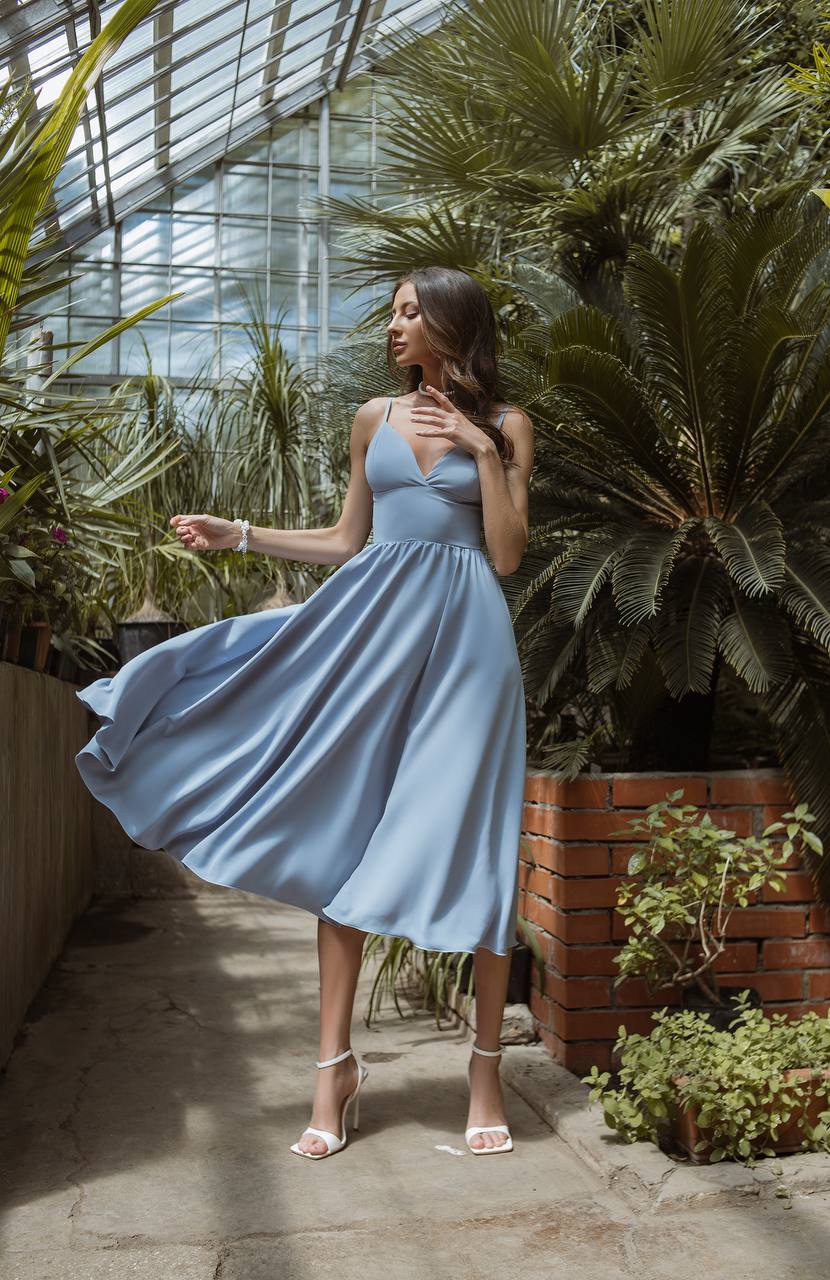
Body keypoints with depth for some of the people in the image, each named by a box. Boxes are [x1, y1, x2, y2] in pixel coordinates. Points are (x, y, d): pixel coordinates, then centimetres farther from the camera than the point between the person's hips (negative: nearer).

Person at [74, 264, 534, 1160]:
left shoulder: (504, 426, 5)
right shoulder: (374, 418, 15)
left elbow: (508, 556, -3)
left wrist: (483, 452, -8)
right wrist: (239, 535, 12)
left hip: (461, 635, -3)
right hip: (371, 624, 3)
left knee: (470, 846, -4)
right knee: (338, 836, -1)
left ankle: (486, 1070, 11)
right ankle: (336, 1066, 10)